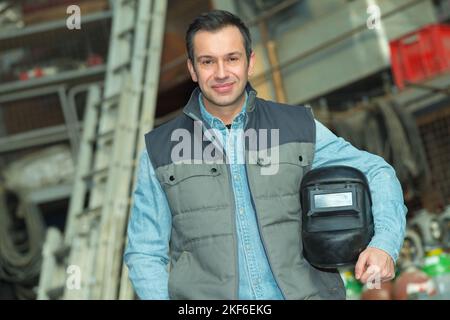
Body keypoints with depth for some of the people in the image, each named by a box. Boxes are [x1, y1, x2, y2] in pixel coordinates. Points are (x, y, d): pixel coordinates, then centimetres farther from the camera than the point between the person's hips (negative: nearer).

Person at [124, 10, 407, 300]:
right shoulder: (160, 151, 8)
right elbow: (145, 254, 11)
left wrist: (384, 243, -4)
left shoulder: (299, 128, 9)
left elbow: (376, 172, 14)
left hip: (302, 292, 0)